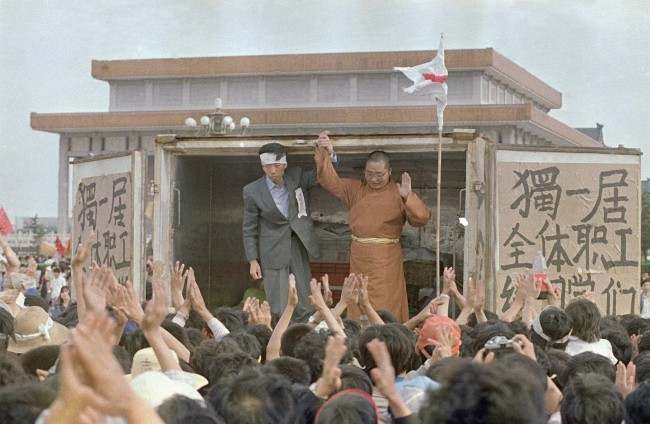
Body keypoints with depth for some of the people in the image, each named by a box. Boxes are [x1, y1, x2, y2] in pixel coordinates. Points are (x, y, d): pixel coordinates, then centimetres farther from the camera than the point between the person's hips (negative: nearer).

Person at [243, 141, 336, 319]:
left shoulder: (297, 177, -2)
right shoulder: (252, 191, -9)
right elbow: (249, 229, -2)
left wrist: (329, 155, -26)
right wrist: (253, 261, -5)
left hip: (299, 247, 3)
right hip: (273, 253, -3)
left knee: (306, 307, 4)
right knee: (278, 309, -3)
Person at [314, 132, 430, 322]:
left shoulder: (397, 193, -2)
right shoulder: (355, 189, 8)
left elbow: (422, 218, -12)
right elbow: (330, 181, -2)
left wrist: (408, 196, -30)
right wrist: (323, 153, -19)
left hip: (387, 261, -4)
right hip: (359, 259, 4)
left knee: (385, 311, -5)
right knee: (359, 311, 7)